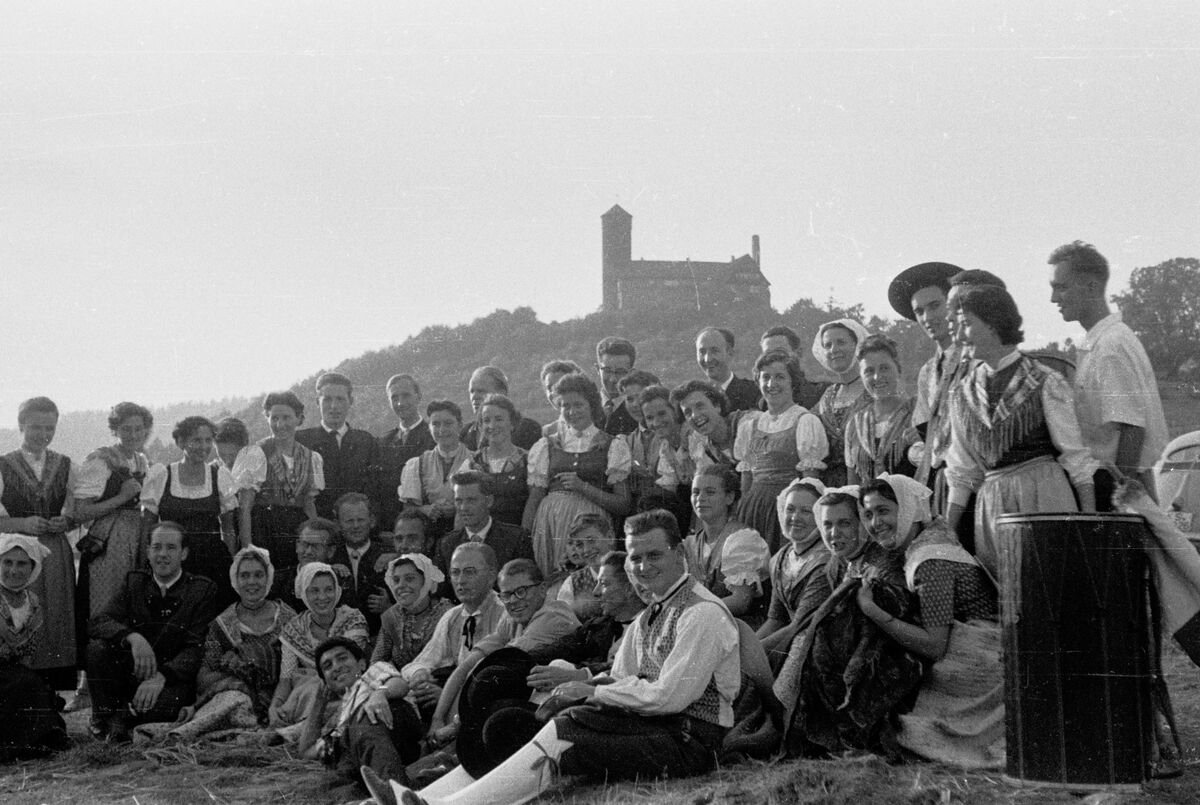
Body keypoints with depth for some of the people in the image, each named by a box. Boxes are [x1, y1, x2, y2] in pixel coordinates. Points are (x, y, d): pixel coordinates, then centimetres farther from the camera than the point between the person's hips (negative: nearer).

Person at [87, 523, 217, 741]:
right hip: (131, 673, 3)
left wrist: (161, 676, -29)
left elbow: (197, 648, -11)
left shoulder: (202, 590, -2)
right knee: (97, 647, -23)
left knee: (162, 703, -37)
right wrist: (133, 637, -29)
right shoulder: (135, 582, 7)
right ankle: (104, 724, -10)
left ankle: (123, 718, -6)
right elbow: (97, 622, -7)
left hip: (174, 679, -3)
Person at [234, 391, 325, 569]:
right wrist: (248, 550, -15)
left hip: (298, 537, 4)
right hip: (262, 533, -4)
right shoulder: (255, 454, -5)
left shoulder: (312, 458, 9)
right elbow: (244, 508, -7)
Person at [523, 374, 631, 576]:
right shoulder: (546, 446, 13)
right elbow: (533, 500, 11)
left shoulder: (613, 446, 6)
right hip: (550, 525, 2)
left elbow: (623, 506, 0)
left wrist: (583, 487, -9)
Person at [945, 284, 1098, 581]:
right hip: (991, 507, 4)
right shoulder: (962, 396, 12)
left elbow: (1076, 457, -3)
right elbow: (962, 473, 15)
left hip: (1045, 497, -4)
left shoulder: (1045, 384, -1)